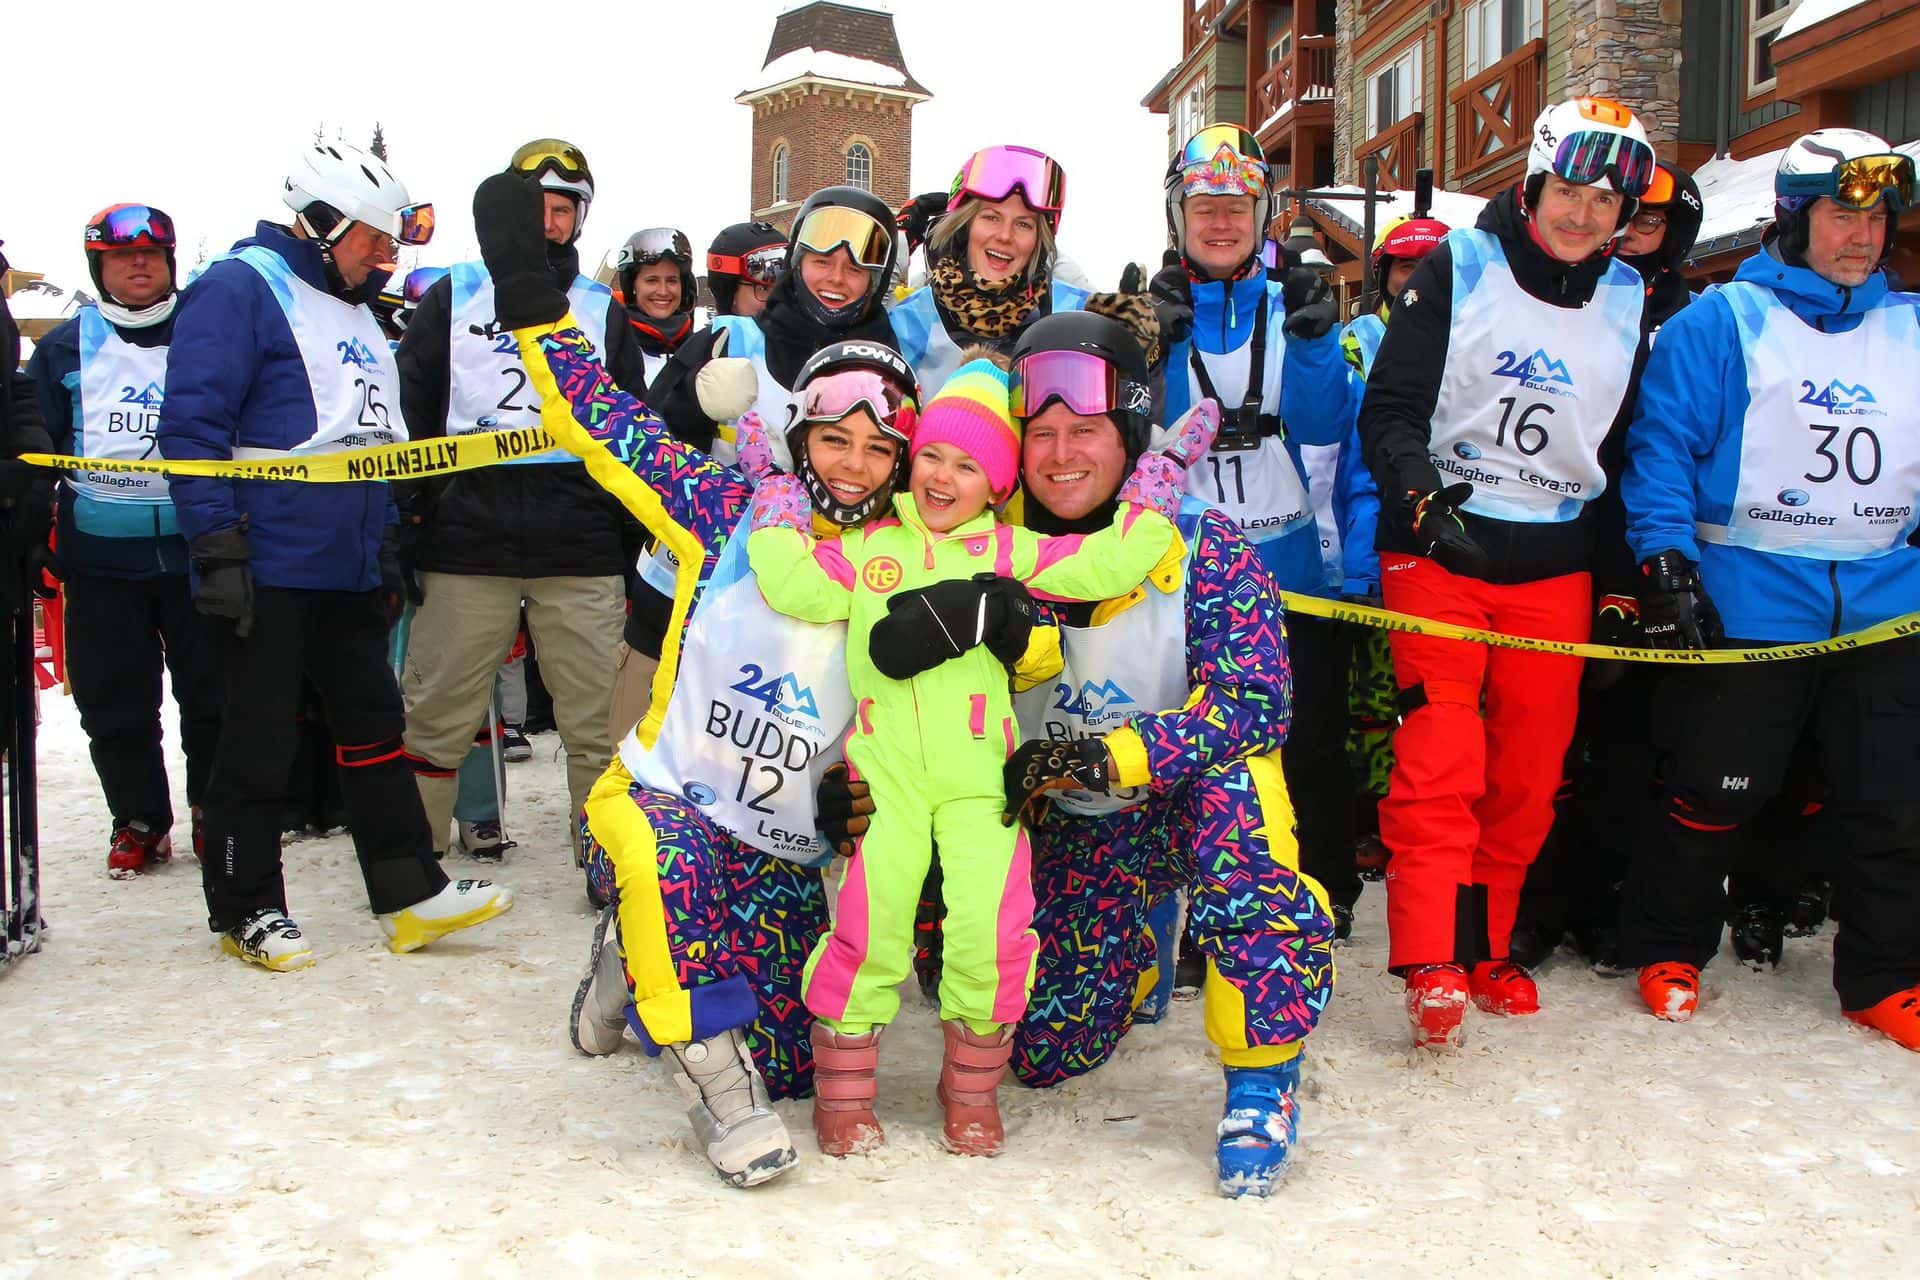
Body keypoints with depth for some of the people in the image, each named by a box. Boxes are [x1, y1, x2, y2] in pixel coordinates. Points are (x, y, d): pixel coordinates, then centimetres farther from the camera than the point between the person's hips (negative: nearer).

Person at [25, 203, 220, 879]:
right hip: (101, 555, 1)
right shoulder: (65, 348, 8)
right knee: (114, 699, 4)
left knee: (214, 691, 3)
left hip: (194, 549, -1)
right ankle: (139, 820, 19)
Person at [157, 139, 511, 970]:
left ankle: (411, 896, 15)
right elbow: (192, 424, -17)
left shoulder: (352, 310, 19)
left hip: (346, 569, 9)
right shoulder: (239, 288, -10)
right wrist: (216, 550, -20)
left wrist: (384, 548, 22)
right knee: (258, 744, 1)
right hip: (265, 570, -9)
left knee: (374, 725, 9)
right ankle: (245, 911, 15)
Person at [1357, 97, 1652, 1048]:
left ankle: (1487, 948, 21)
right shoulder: (1458, 270, -2)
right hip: (1438, 541, -4)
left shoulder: (1627, 304, 10)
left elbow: (1625, 445, 18)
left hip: (1556, 561, 4)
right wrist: (1423, 500, -22)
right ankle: (1432, 966, -9)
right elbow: (1390, 410, -6)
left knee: (1528, 773, 7)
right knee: (1440, 758, -12)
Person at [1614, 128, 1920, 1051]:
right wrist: (1665, 562, -15)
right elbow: (1661, 446, -6)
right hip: (1743, 607, -4)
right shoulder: (1721, 323, -2)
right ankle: (1664, 950, 22)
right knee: (1712, 791, 3)